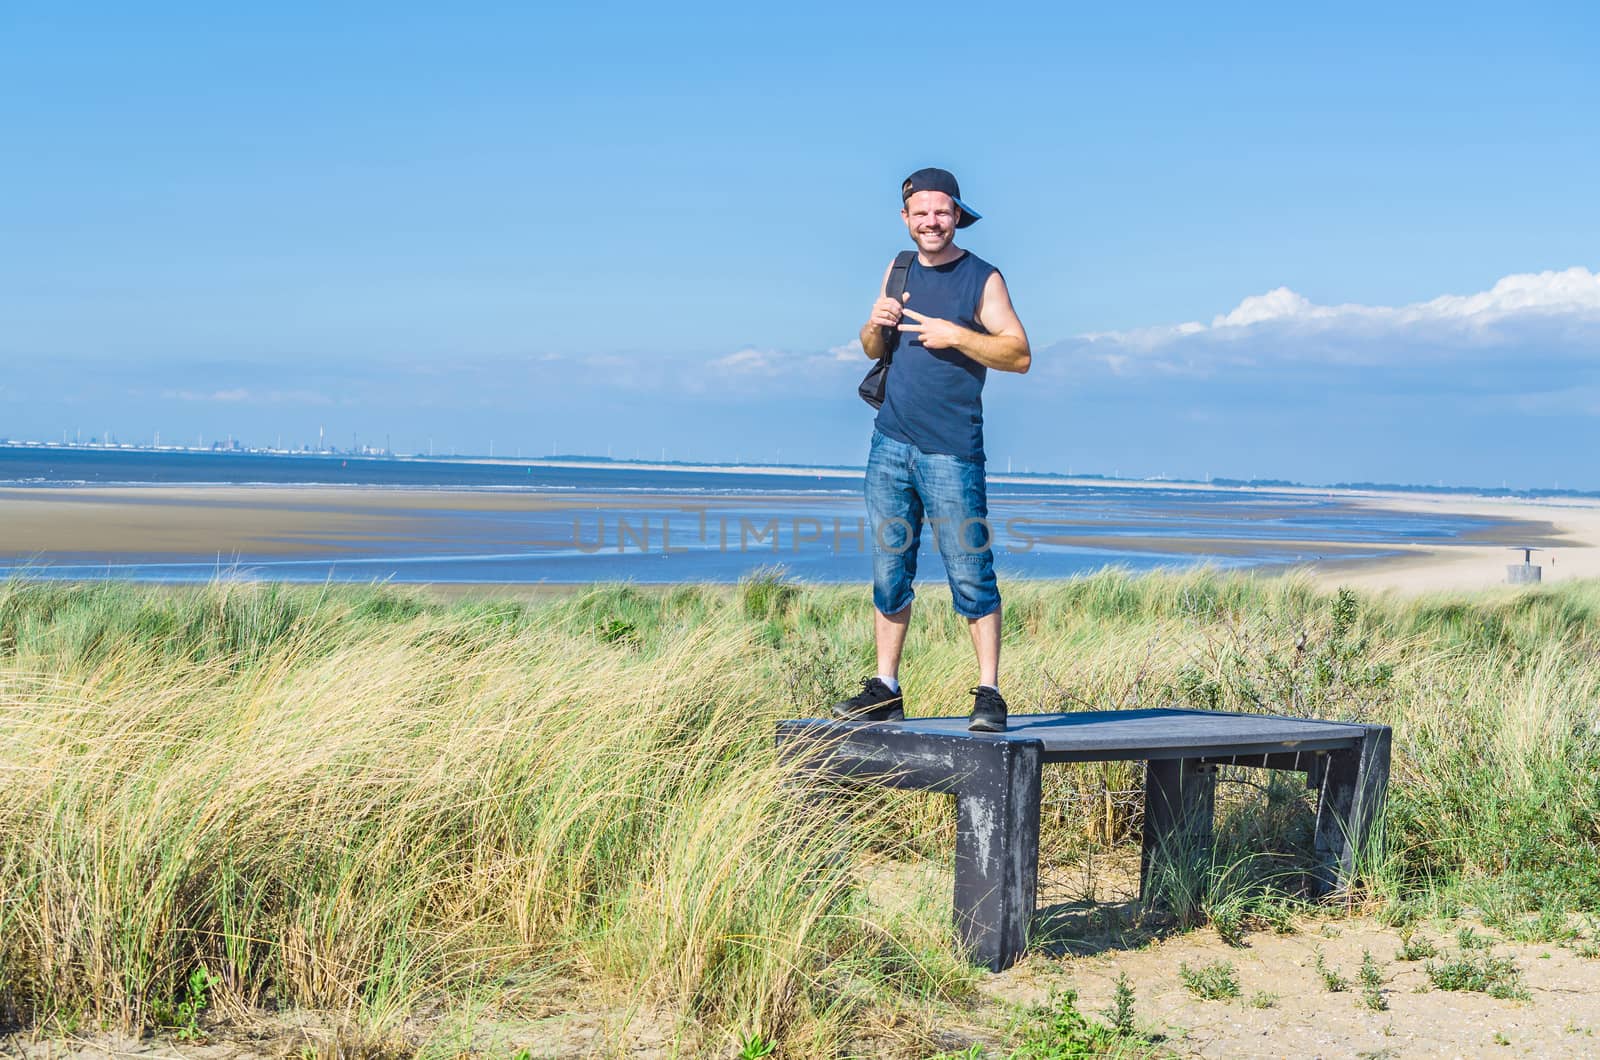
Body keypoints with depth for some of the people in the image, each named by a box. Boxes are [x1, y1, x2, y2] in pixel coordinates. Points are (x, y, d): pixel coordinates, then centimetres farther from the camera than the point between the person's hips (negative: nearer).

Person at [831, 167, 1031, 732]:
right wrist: (876, 325, -2)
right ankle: (885, 690, 15)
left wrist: (956, 335, -18)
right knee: (888, 572, 8)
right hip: (890, 444, 5)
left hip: (951, 452, -5)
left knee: (970, 574, -5)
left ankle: (989, 693, 1)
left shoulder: (981, 278, -2)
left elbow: (1020, 355, -8)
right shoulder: (900, 270, 14)